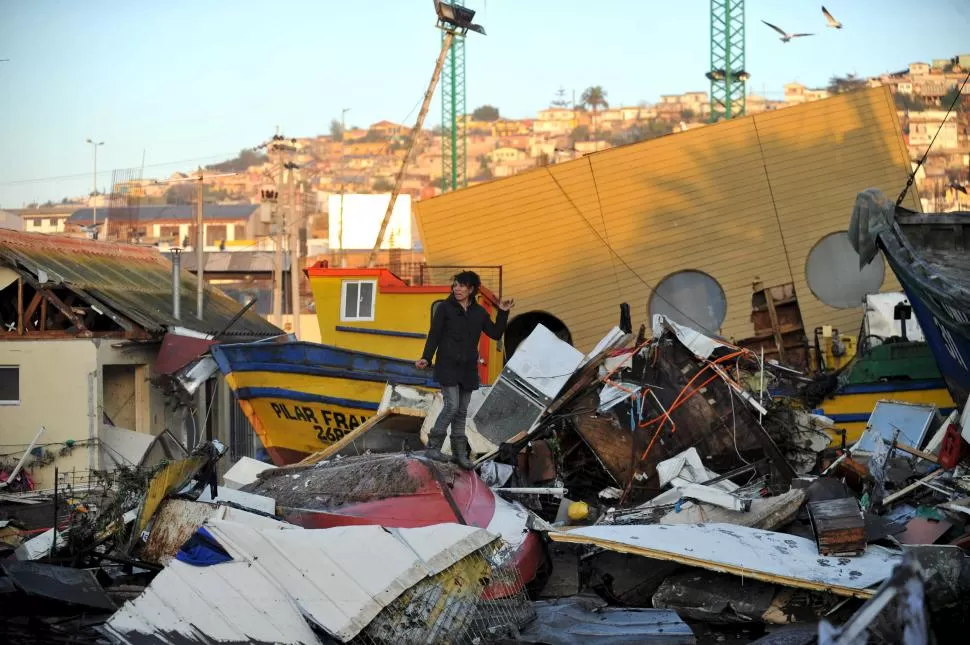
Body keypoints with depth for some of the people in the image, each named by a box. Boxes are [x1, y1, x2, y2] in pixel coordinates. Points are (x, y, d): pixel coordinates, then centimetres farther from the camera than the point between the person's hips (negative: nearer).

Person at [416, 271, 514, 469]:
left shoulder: (479, 312, 10)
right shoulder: (445, 308, -2)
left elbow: (495, 334, 12)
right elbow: (434, 335, -4)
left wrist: (503, 312, 3)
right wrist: (426, 358, -14)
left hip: (468, 370, 5)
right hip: (448, 367, -4)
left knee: (462, 411, 8)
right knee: (451, 406, -15)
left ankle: (460, 453, 14)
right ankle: (433, 446, -7)